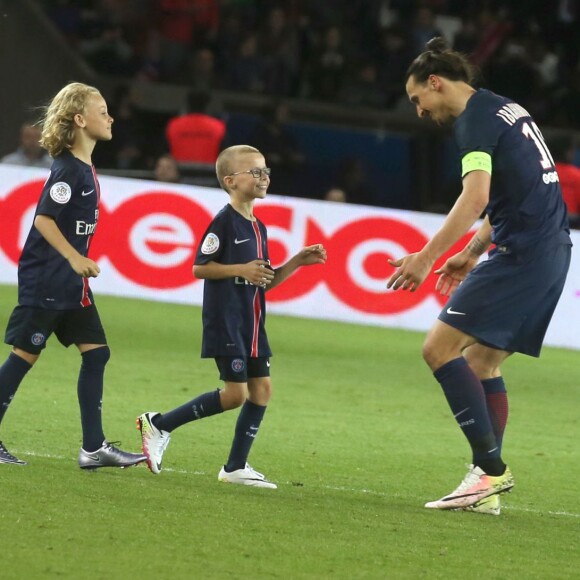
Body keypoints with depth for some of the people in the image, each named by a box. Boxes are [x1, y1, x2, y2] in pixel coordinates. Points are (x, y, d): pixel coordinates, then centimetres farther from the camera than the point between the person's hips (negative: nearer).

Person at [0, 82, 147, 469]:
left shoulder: (85, 168, 11)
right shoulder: (67, 169, -16)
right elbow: (43, 219, -23)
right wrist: (74, 257, -26)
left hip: (72, 284, 9)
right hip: (45, 281, -9)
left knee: (96, 353, 4)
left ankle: (94, 448, 4)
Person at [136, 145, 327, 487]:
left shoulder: (258, 228, 14)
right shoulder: (224, 222, -12)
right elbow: (199, 268, -14)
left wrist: (298, 262, 6)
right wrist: (241, 269, -22)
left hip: (251, 323, 9)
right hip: (225, 321, -9)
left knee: (262, 388, 4)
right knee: (235, 393, -10)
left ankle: (236, 466, 10)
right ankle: (159, 424, 2)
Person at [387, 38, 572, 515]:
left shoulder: (477, 119, -9)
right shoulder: (507, 110, 21)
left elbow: (476, 197, -23)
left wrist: (427, 257, -24)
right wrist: (470, 255, 29)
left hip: (522, 254, -10)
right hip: (552, 250, 10)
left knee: (440, 348, -10)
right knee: (481, 360, 13)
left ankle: (490, 467, -13)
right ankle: (488, 488, 8)